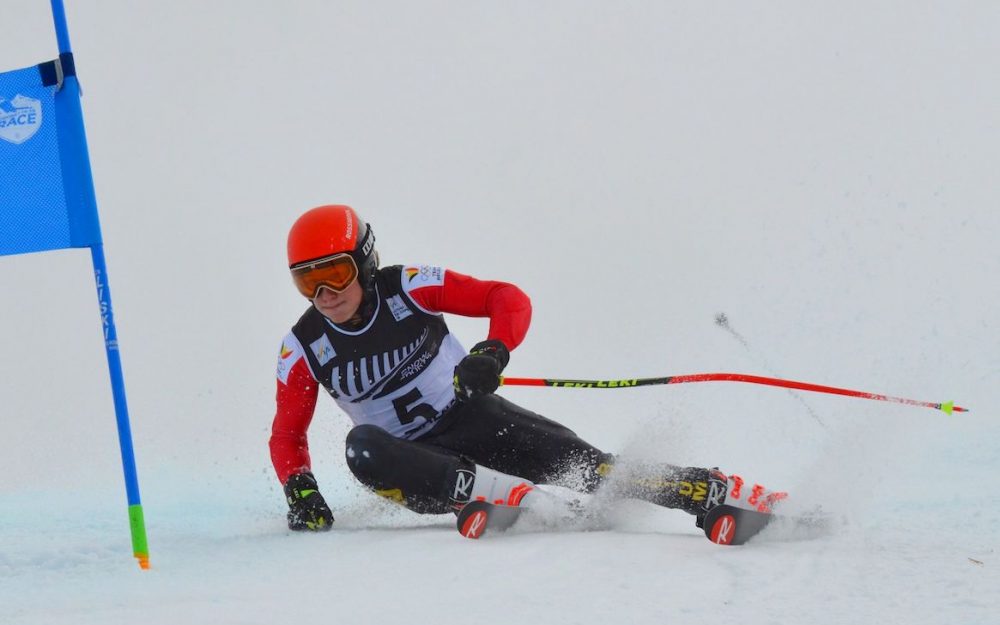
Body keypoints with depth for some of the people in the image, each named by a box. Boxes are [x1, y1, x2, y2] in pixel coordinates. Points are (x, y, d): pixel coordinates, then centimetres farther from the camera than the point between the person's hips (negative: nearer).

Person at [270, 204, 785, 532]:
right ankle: (512, 495, -38)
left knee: (593, 471, -23)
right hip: (418, 461, 1)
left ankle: (726, 494, -19)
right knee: (362, 447, -34)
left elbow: (509, 299, -13)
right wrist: (299, 490, -18)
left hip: (474, 417, -1)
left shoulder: (408, 288, -12)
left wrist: (493, 352, -33)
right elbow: (287, 435, 2)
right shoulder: (303, 350, -8)